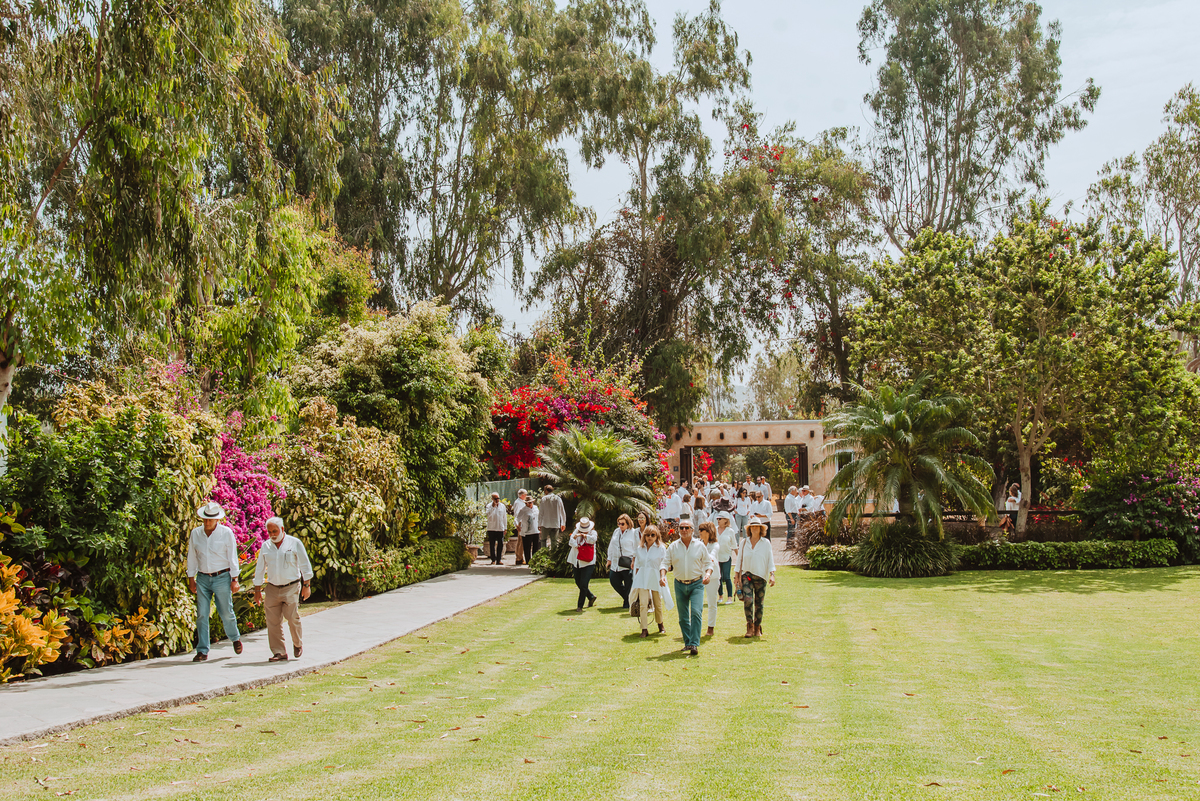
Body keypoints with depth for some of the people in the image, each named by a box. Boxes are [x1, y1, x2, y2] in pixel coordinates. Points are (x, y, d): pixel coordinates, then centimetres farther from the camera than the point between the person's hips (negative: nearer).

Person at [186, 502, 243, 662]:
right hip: (203, 578, 2)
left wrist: (234, 580, -4)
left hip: (222, 577, -2)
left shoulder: (226, 533, -4)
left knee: (226, 613, 4)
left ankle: (235, 638, 31)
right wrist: (191, 579, 9)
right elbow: (191, 557, 11)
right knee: (202, 615, -2)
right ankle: (202, 651, 3)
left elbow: (232, 557, -1)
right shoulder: (196, 533, 4)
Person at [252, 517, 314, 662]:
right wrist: (257, 590, 14)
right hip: (272, 589, 3)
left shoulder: (294, 543, 1)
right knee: (273, 622, -2)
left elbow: (305, 565, 3)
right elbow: (260, 569, 17)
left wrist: (307, 585, -1)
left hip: (291, 587, -3)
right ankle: (279, 652, 4)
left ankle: (298, 644, 15)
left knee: (292, 618, -10)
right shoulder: (265, 546, 11)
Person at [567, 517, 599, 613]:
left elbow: (593, 539, -25)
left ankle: (580, 606, -1)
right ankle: (591, 597, 39)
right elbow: (571, 542, -8)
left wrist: (584, 535, -39)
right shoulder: (576, 532, 4)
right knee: (578, 583, 16)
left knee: (583, 584, -11)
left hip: (588, 563, -5)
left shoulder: (592, 532, -3)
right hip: (576, 562, 5)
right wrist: (574, 536, -30)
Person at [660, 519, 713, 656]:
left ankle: (694, 644, -16)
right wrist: (662, 575, -16)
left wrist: (708, 573, -14)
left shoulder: (700, 545, 2)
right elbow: (665, 563, 3)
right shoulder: (673, 547, 4)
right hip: (680, 585, 2)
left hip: (696, 584, -2)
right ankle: (687, 642, 22)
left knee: (696, 612, -18)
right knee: (683, 617, 8)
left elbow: (708, 563, 6)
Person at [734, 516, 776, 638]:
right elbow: (739, 559, 11)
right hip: (747, 575, 0)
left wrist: (772, 575, -6)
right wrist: (736, 575, 6)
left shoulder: (766, 543, 4)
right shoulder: (744, 543, 6)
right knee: (748, 600, -17)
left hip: (761, 576, 0)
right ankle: (750, 626, -10)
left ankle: (757, 628, 17)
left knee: (759, 603, 4)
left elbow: (770, 560, 4)